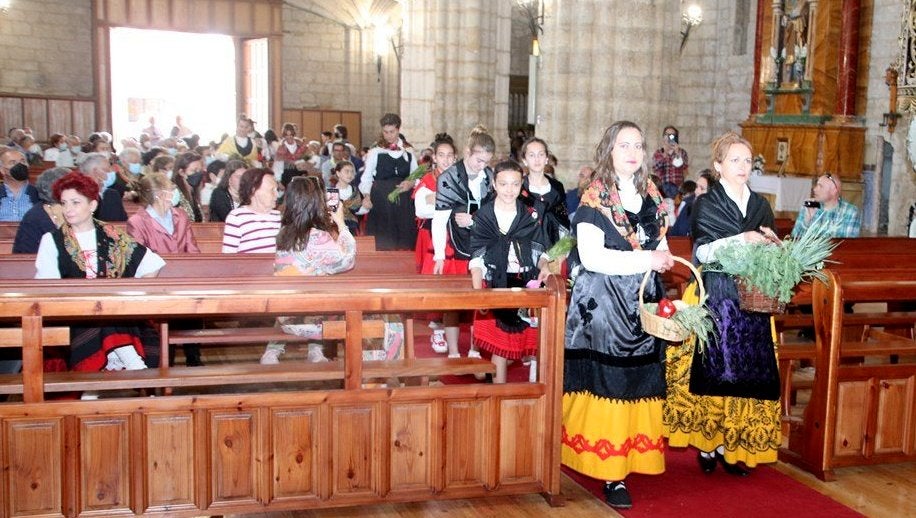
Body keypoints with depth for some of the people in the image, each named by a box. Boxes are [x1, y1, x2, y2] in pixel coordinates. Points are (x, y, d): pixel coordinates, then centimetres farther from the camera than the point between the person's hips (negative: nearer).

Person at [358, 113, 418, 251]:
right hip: (381, 199, -2)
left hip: (403, 200, 2)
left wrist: (411, 183, -7)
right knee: (383, 239, -3)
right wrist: (367, 195, -14)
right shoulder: (376, 151, 2)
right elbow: (367, 176, 2)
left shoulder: (408, 151, 9)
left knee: (404, 240, 2)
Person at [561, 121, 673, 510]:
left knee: (639, 385, 6)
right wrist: (646, 260, -18)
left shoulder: (651, 196, 13)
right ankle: (611, 474, 1)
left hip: (645, 305, 6)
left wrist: (664, 257, 2)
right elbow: (592, 257, -15)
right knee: (609, 385, -5)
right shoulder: (594, 198, -6)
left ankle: (631, 458, 17)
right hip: (604, 306, -6)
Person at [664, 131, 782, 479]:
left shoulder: (760, 205, 14)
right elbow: (702, 252, -12)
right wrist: (740, 240, -23)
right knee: (714, 371, -4)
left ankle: (733, 446, 12)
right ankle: (707, 444, 8)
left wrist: (772, 243, -7)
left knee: (749, 373, 2)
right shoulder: (706, 204, 0)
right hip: (716, 300, -4)